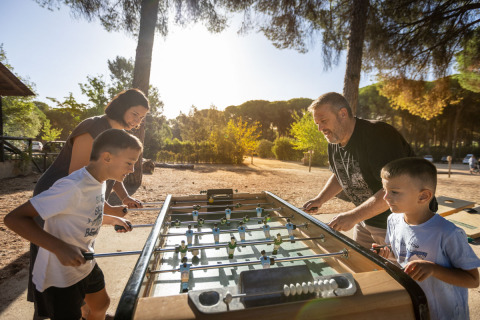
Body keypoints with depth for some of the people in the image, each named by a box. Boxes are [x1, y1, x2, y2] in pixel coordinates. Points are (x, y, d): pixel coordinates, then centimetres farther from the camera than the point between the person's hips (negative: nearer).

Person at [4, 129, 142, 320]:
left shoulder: (99, 182, -4)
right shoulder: (72, 187, -32)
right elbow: (14, 219, -30)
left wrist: (111, 220, 0)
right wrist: (60, 247, -38)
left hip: (86, 265, 8)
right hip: (59, 277, -8)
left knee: (101, 305, 24)